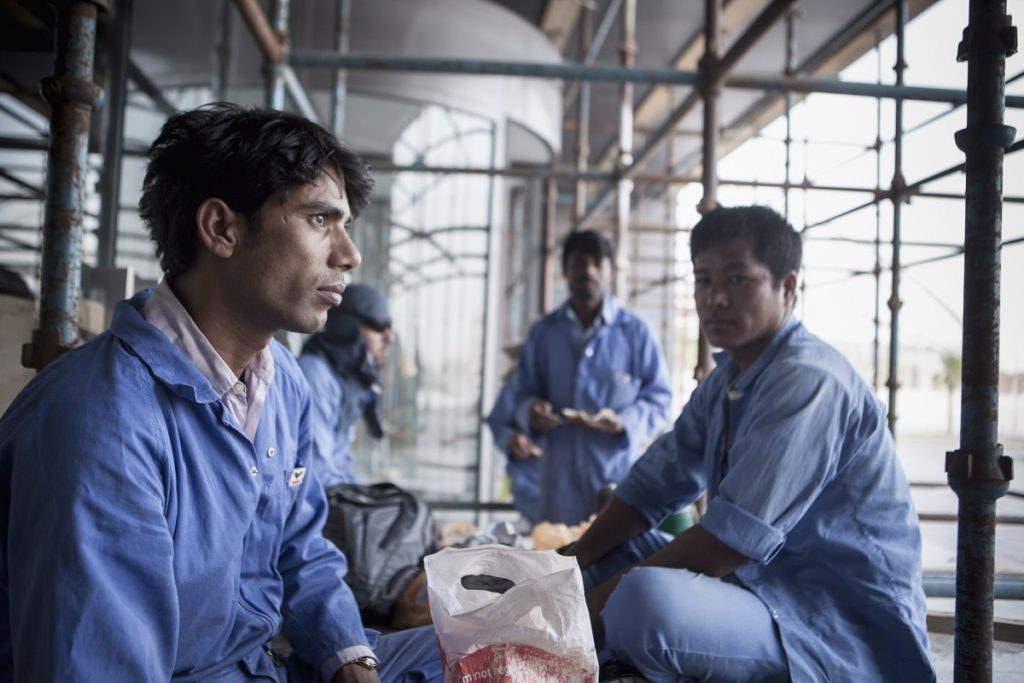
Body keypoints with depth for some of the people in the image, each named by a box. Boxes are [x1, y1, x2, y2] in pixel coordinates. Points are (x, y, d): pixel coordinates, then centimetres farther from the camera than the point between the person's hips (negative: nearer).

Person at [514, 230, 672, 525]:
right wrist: (531, 411, -8)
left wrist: (623, 422, -16)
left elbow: (659, 398, 1)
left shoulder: (636, 331, 1)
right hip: (561, 476, 2)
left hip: (619, 471, -2)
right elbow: (525, 392, 15)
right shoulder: (544, 332, 9)